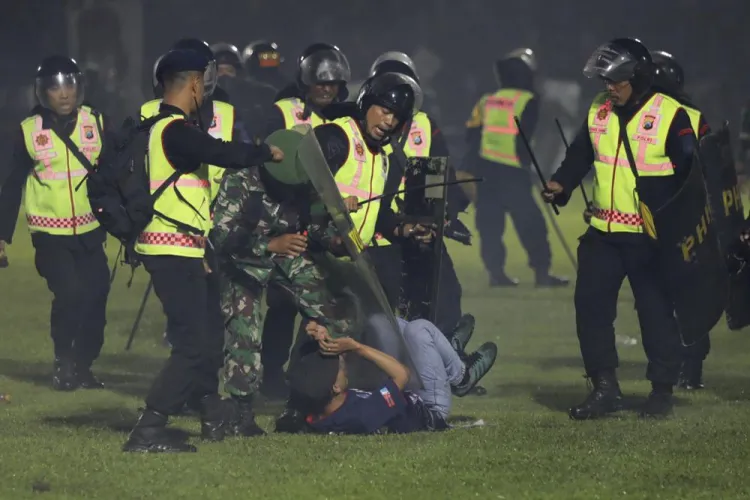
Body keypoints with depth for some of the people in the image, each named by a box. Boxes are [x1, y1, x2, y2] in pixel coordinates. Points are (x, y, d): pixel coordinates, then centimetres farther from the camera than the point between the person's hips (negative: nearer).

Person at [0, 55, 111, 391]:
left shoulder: (97, 124, -1)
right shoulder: (29, 132, -4)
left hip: (90, 232, 2)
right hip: (50, 234, -2)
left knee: (95, 298, 0)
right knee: (69, 293, -18)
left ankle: (82, 367, 19)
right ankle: (63, 364, 1)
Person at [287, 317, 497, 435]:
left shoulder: (314, 419, -23)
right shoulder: (363, 414, -46)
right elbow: (402, 374, -33)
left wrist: (327, 343, -24)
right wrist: (356, 347, -35)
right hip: (431, 412, -8)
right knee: (418, 329, -13)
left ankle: (448, 353, 29)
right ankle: (461, 375, 15)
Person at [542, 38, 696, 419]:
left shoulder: (671, 116, -9)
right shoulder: (598, 112, 9)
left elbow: (689, 173, -10)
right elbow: (580, 155, 17)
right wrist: (561, 184, -2)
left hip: (650, 235, -5)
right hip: (603, 231, 6)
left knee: (656, 310, 2)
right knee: (590, 304, 1)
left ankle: (663, 389, 14)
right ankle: (604, 388, 9)